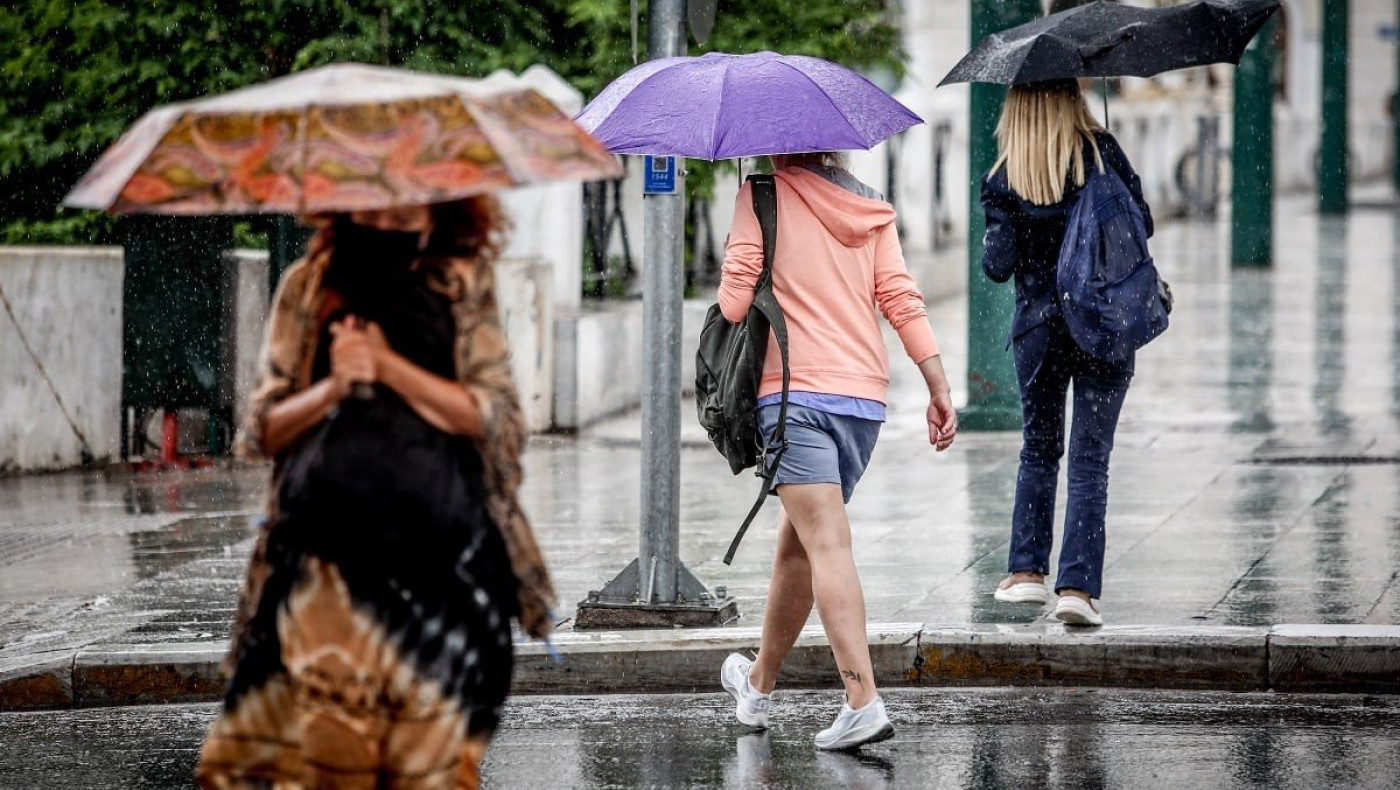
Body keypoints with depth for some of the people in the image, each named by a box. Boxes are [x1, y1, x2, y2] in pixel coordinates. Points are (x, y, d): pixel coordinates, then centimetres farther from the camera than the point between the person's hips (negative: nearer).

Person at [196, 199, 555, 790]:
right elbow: (263, 430, 8)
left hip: (438, 553, -1)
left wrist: (390, 365, -11)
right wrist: (333, 387, -11)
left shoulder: (463, 284, 7)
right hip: (325, 556, 1)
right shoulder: (307, 286, 10)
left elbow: (490, 415, -1)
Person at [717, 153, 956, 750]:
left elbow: (734, 302, -7)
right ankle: (759, 684, 36)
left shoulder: (763, 194, -2)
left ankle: (864, 701, -29)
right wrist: (940, 388, 3)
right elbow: (902, 299, 5)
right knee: (798, 543, 20)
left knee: (826, 544, -15)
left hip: (795, 392, -6)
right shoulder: (871, 207, 13)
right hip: (866, 394, 6)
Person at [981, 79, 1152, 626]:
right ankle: (1078, 586, -9)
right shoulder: (1102, 152, -6)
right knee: (1090, 459, 0)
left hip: (1038, 329, 1)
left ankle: (1028, 570, 18)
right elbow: (1143, 223, 0)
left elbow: (998, 265, -6)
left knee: (1038, 450, 19)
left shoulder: (1004, 179, -4)